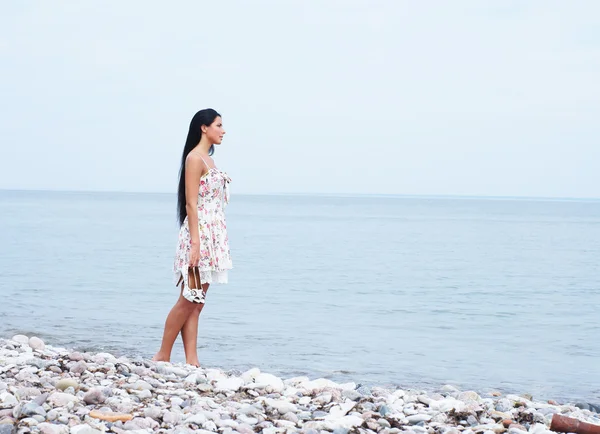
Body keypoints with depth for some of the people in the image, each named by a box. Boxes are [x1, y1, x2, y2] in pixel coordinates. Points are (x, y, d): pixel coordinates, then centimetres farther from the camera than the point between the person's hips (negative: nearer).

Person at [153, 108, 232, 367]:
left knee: (196, 303, 6)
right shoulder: (195, 158, -10)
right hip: (199, 233, -9)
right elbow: (191, 204, -15)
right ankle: (163, 356, 2)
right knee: (189, 301, -7)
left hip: (212, 236, 9)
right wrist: (195, 242, -20)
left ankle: (191, 361, 6)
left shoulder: (207, 158, 17)